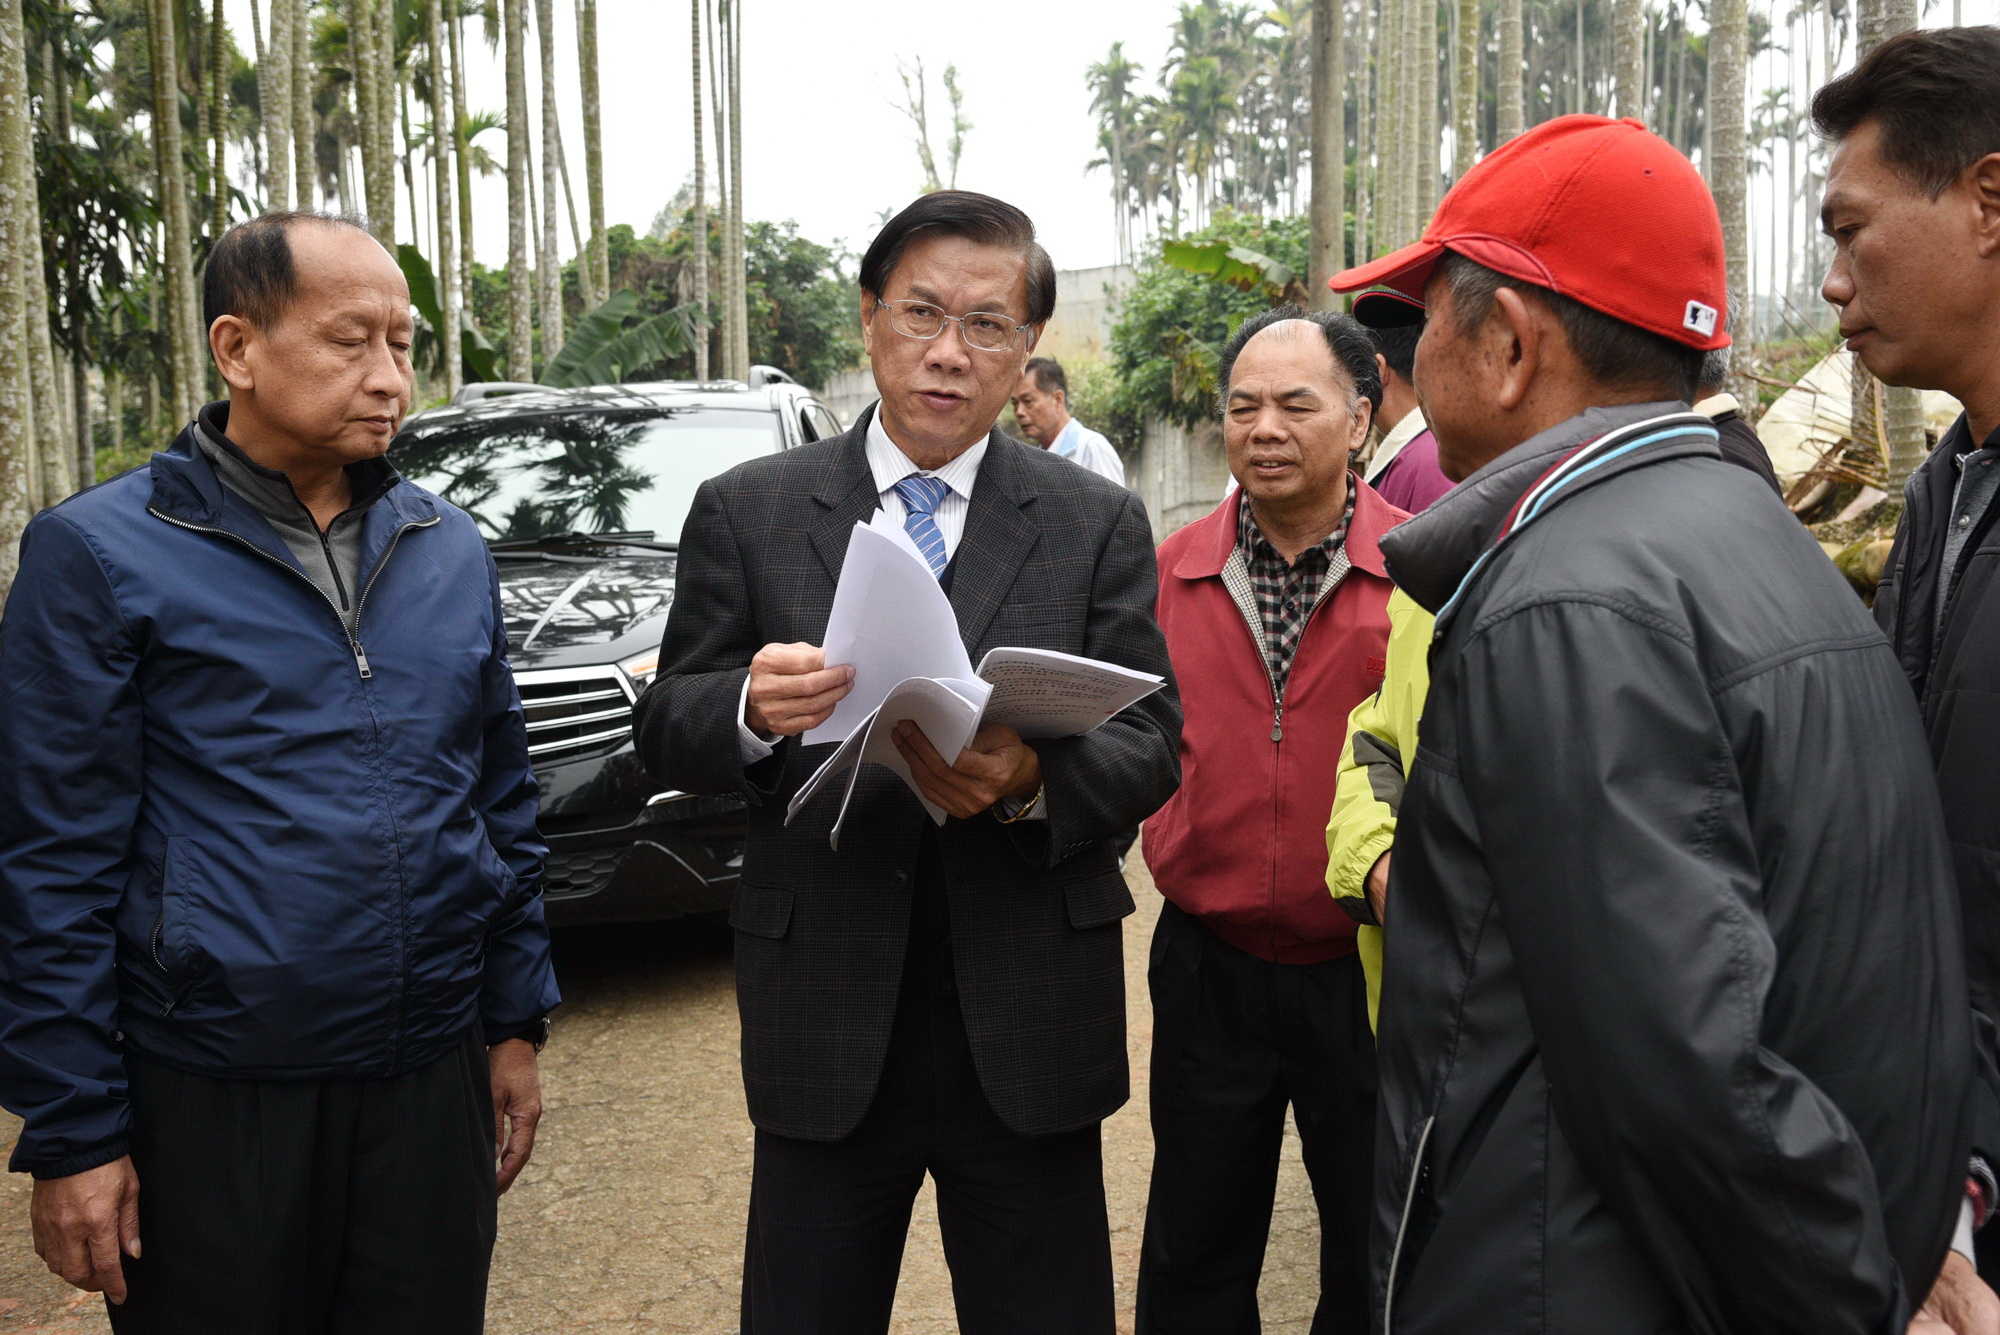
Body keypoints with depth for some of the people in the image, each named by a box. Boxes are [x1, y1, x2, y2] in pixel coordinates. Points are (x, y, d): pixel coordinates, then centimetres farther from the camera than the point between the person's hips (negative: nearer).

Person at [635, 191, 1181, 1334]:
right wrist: (753, 709, -20)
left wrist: (1032, 779, -22)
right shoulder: (745, 512, 2)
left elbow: (1153, 747, -1)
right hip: (825, 1027, 0)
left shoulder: (1100, 523, 2)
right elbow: (665, 732, 2)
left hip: (1030, 1030, 1)